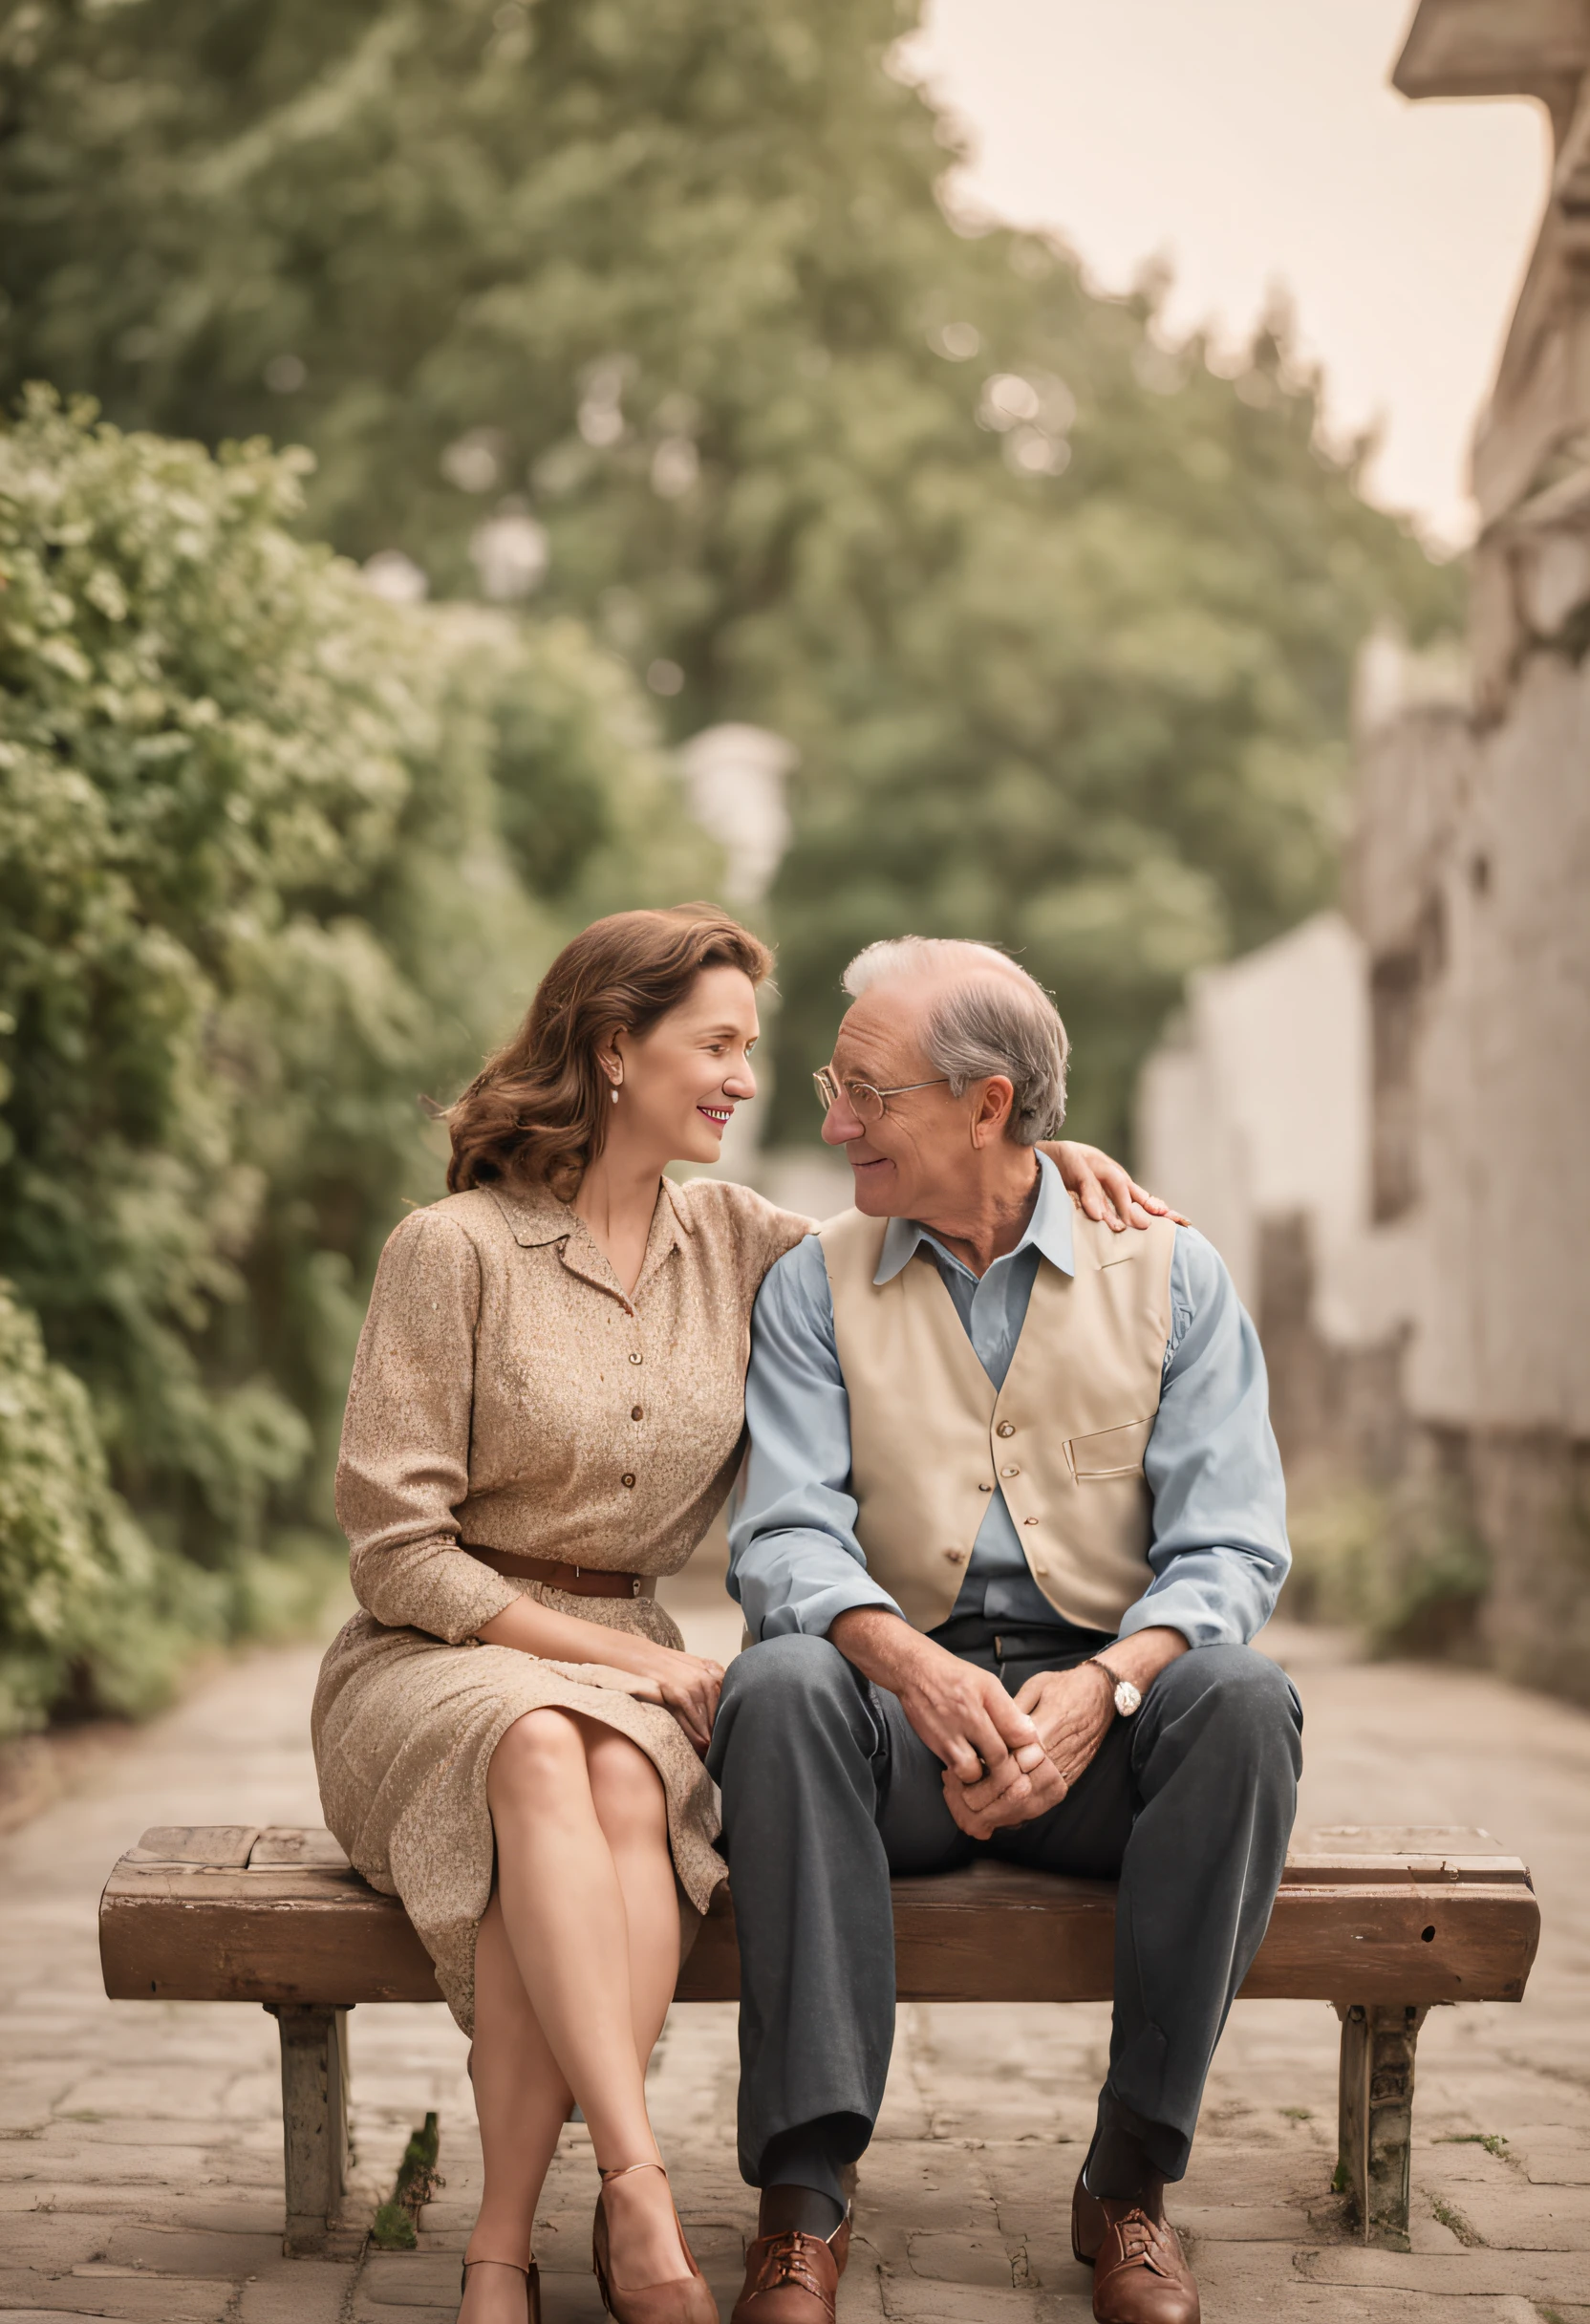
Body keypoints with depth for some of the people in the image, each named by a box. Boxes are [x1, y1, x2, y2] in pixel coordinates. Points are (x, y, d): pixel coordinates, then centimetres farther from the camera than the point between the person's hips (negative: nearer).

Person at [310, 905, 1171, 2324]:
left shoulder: (729, 1241, 11)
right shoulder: (453, 1250, -5)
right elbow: (396, 1553, -7)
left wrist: (1037, 1160, 5)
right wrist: (627, 1657, -12)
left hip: (628, 1682, 4)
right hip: (430, 1671, -3)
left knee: (623, 1782, -34)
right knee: (543, 1751, -39)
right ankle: (642, 2207, -46)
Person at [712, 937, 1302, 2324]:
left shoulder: (1169, 1275, 6)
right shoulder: (815, 1288, 8)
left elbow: (1229, 1550, -4)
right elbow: (787, 1537, -6)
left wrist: (1103, 1687, -25)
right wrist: (909, 1665, -28)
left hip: (1105, 1704, 0)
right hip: (901, 1697, 0)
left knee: (1242, 1699, -32)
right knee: (780, 1684, -32)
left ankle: (1131, 2184, -21)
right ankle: (804, 2194, -31)